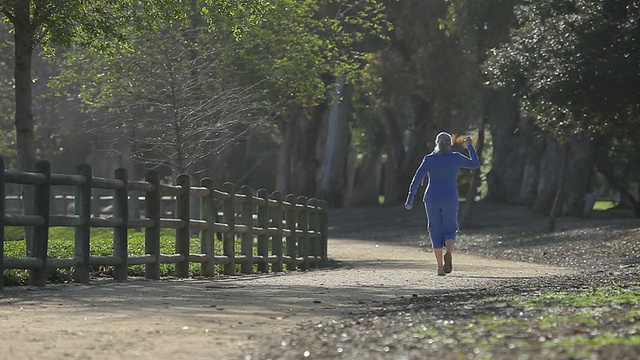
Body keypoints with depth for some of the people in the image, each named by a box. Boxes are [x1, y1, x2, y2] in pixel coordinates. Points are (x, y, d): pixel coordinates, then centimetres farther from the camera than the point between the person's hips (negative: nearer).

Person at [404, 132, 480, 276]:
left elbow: (416, 180, -4)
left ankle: (440, 266, 3)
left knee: (436, 231, 9)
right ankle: (449, 253, -22)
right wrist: (470, 146, 20)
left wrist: (410, 199, 1)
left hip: (432, 199, 1)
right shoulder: (456, 158, -2)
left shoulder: (429, 159, -1)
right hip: (450, 199, -1)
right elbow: (475, 164, 11)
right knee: (449, 230, 10)